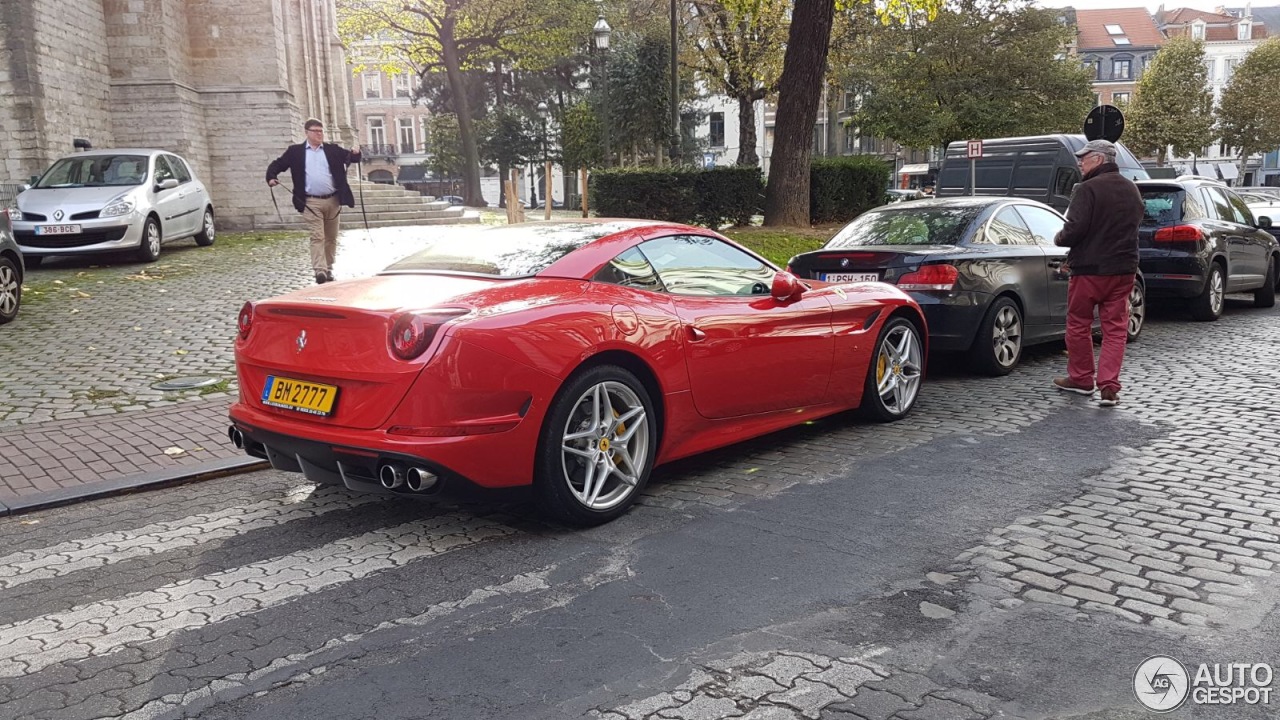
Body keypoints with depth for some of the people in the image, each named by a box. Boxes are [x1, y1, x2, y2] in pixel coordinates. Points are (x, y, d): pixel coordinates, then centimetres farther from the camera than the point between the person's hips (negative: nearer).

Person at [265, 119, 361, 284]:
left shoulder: (333, 150, 9)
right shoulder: (295, 151, 5)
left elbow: (351, 157, 8)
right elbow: (277, 164, 10)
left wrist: (356, 154, -16)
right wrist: (271, 177, -9)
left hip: (333, 200, 3)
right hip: (311, 202, -3)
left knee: (331, 238, 11)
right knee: (317, 237, -12)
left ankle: (328, 269, 24)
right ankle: (319, 270, -18)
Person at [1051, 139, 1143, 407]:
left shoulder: (1088, 189, -14)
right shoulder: (1132, 189, 13)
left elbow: (1075, 229, -20)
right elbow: (1133, 226, 21)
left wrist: (1059, 239, -1)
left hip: (1089, 268, -6)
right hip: (1123, 268, 7)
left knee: (1079, 324, 10)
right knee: (1116, 328, 6)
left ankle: (1081, 378, 21)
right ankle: (1109, 386, 0)